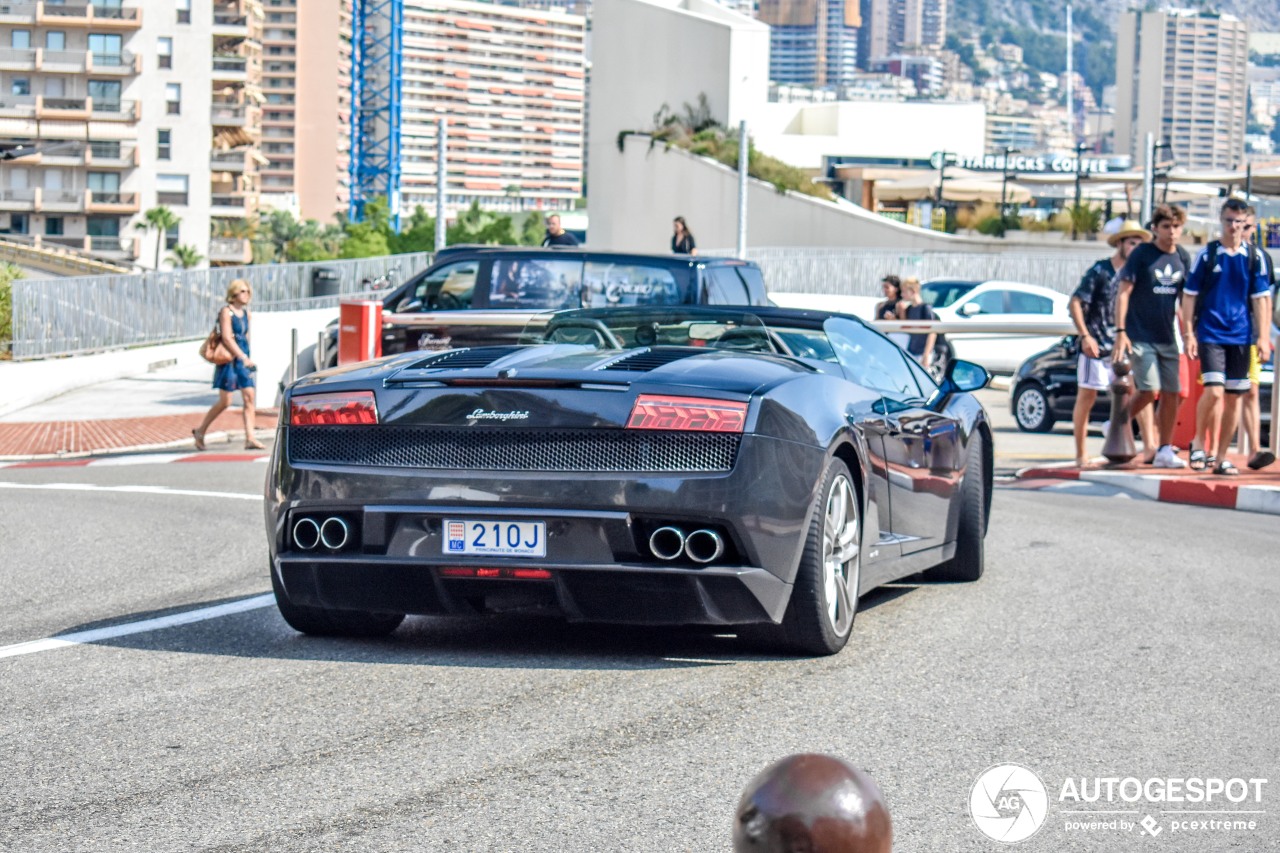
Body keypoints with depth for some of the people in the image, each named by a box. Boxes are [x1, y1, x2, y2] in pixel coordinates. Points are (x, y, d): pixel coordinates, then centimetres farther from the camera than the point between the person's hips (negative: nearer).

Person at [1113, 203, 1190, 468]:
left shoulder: (1182, 257, 7)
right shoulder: (1141, 254, -8)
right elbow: (1123, 292, -10)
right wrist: (1120, 331, -16)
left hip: (1167, 337, 5)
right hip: (1139, 335, -5)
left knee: (1171, 394, 3)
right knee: (1149, 391, -15)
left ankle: (1165, 451, 11)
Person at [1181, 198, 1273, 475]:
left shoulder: (1254, 257, 5)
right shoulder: (1207, 254, 0)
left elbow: (1260, 299, 6)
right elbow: (1189, 295, 3)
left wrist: (1263, 337, -1)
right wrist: (1188, 333, -3)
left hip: (1241, 336, 3)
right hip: (1210, 335, -2)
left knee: (1234, 397, 4)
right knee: (1214, 391, -16)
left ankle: (1221, 457, 14)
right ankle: (1200, 444, 6)